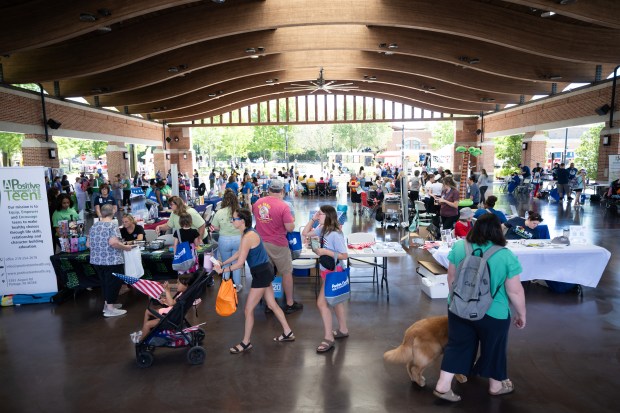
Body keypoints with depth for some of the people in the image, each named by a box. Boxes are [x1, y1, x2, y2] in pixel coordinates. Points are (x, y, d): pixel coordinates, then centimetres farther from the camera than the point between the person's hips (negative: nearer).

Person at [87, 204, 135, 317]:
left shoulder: (94, 226, 10)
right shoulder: (112, 226, -12)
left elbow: (88, 244, 14)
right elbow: (113, 243, -25)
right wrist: (125, 247, -11)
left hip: (96, 260, 7)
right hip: (112, 260, -7)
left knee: (105, 282, 20)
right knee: (113, 283, 3)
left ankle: (107, 303, 31)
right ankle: (110, 309, 6)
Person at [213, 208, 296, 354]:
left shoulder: (248, 237, -23)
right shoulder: (248, 233, 7)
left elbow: (240, 263, -22)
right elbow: (239, 253, 18)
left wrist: (223, 270, -11)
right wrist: (223, 263, 15)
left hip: (261, 274, -10)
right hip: (264, 271, 10)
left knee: (248, 309, 2)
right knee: (272, 304, 20)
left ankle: (246, 343, 18)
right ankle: (288, 333, 32)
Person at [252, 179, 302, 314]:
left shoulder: (257, 203, 0)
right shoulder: (283, 206, -18)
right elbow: (290, 228, -18)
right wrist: (292, 220, 3)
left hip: (261, 243, 5)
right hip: (277, 245, -5)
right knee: (287, 273, 10)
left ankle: (268, 303, 25)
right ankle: (290, 304, 19)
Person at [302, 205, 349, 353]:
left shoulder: (335, 234, -23)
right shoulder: (322, 229, -1)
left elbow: (344, 255, -20)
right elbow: (305, 233, 6)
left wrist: (325, 252, -25)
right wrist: (313, 219, -4)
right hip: (325, 270, 9)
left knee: (321, 303, -6)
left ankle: (328, 338, 5)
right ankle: (343, 329, 37)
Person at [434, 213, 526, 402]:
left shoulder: (459, 246, -8)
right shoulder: (507, 256, -17)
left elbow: (451, 277, 1)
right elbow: (515, 291, -12)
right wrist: (521, 314, 2)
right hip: (493, 313, -3)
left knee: (457, 345, 15)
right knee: (493, 348, 18)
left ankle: (443, 386, 17)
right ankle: (496, 386, 37)